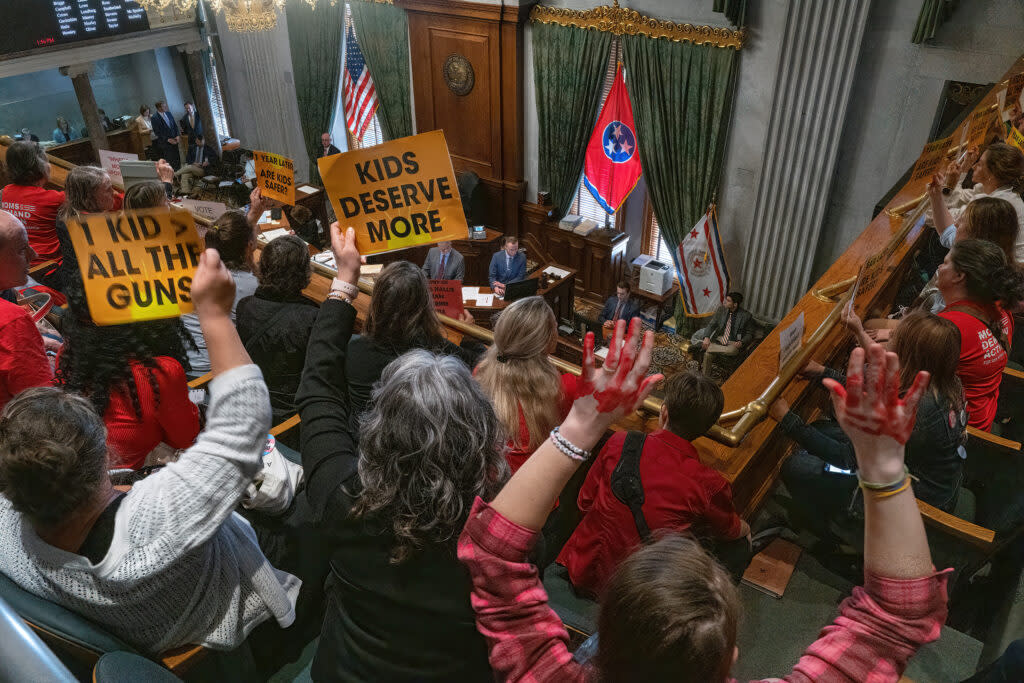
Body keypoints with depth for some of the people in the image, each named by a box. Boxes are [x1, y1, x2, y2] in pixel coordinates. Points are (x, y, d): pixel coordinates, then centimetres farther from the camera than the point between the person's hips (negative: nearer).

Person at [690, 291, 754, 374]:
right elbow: (711, 324, 4)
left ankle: (703, 347, -33)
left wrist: (741, 342, -20)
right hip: (719, 339, 4)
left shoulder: (746, 315, -8)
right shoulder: (722, 309, 2)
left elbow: (750, 333, 1)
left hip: (733, 343, -4)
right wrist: (706, 337, -15)